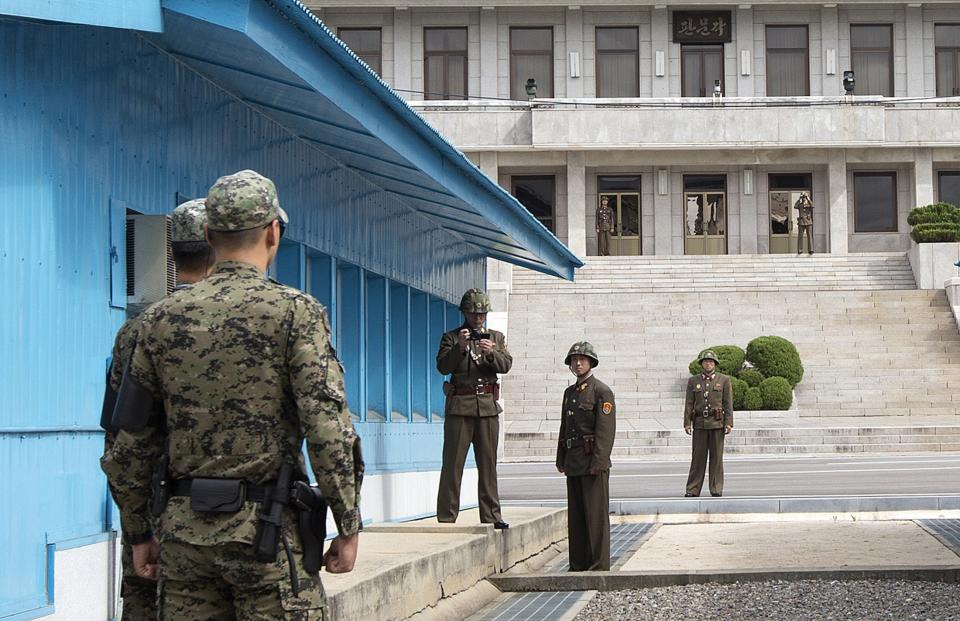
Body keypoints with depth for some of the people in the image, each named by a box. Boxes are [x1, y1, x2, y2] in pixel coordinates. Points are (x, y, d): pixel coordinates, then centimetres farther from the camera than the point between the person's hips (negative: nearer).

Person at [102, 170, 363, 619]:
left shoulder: (162, 319, 7)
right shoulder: (295, 312, -6)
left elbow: (133, 436, 9)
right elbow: (327, 426, -13)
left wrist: (139, 531, 18)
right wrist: (348, 527, -6)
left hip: (184, 529, 5)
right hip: (265, 529, -4)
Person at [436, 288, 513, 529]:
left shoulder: (496, 337, 14)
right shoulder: (451, 337, 5)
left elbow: (506, 365, 0)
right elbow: (443, 366, -7)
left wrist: (492, 352, -19)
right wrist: (459, 347, -22)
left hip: (488, 406, 3)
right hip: (459, 405, -3)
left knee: (488, 463, 5)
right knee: (453, 462, -5)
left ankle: (491, 515, 9)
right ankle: (446, 516, -5)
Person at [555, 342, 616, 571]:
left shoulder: (602, 391, -6)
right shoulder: (569, 392, 17)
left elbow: (606, 430, -13)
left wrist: (598, 461, -20)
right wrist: (561, 459, 16)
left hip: (593, 462, -7)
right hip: (573, 462, 7)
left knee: (596, 514, -5)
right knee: (575, 516, 9)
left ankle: (599, 566, -2)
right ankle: (578, 565, 14)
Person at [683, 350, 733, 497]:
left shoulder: (724, 380, 4)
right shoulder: (693, 381, 9)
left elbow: (728, 403, 0)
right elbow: (689, 404, 6)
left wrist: (728, 423, -8)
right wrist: (687, 423, -2)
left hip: (717, 423, -1)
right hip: (700, 423, 1)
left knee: (716, 456, 0)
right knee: (698, 456, 0)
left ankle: (716, 489, 5)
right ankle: (693, 489, 3)